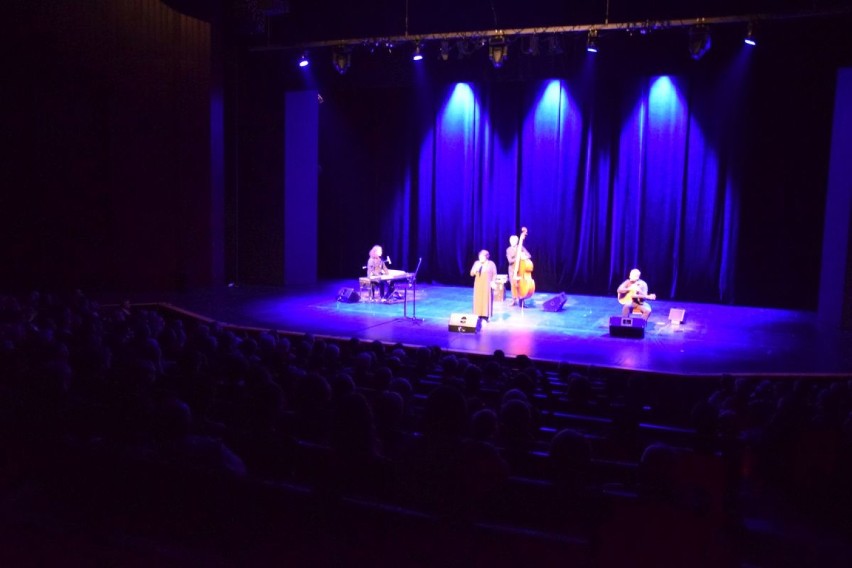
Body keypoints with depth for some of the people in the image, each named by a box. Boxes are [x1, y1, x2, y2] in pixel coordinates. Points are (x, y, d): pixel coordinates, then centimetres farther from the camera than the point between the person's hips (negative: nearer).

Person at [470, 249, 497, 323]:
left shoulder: (491, 264, -1)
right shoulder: (476, 263, 6)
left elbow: (494, 274, -1)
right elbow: (471, 274, 4)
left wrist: (493, 282, -13)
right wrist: (476, 268, -12)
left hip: (487, 285, -3)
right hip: (478, 285, 3)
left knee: (486, 300, -4)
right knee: (478, 300, 0)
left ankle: (485, 316, -3)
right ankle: (479, 316, 2)